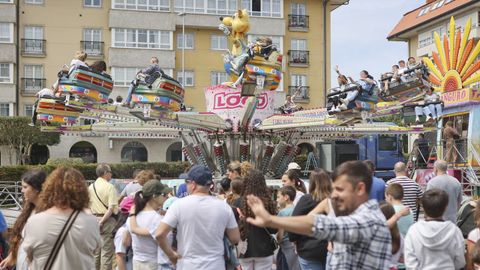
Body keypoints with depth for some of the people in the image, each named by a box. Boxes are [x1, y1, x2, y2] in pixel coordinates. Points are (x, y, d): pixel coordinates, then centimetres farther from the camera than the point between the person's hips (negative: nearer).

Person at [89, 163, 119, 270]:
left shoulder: (91, 187, 6)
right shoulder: (109, 187, -11)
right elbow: (111, 207, -18)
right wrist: (102, 221, -12)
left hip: (94, 219, 6)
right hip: (107, 220, -6)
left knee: (95, 250, 15)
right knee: (106, 251, 1)